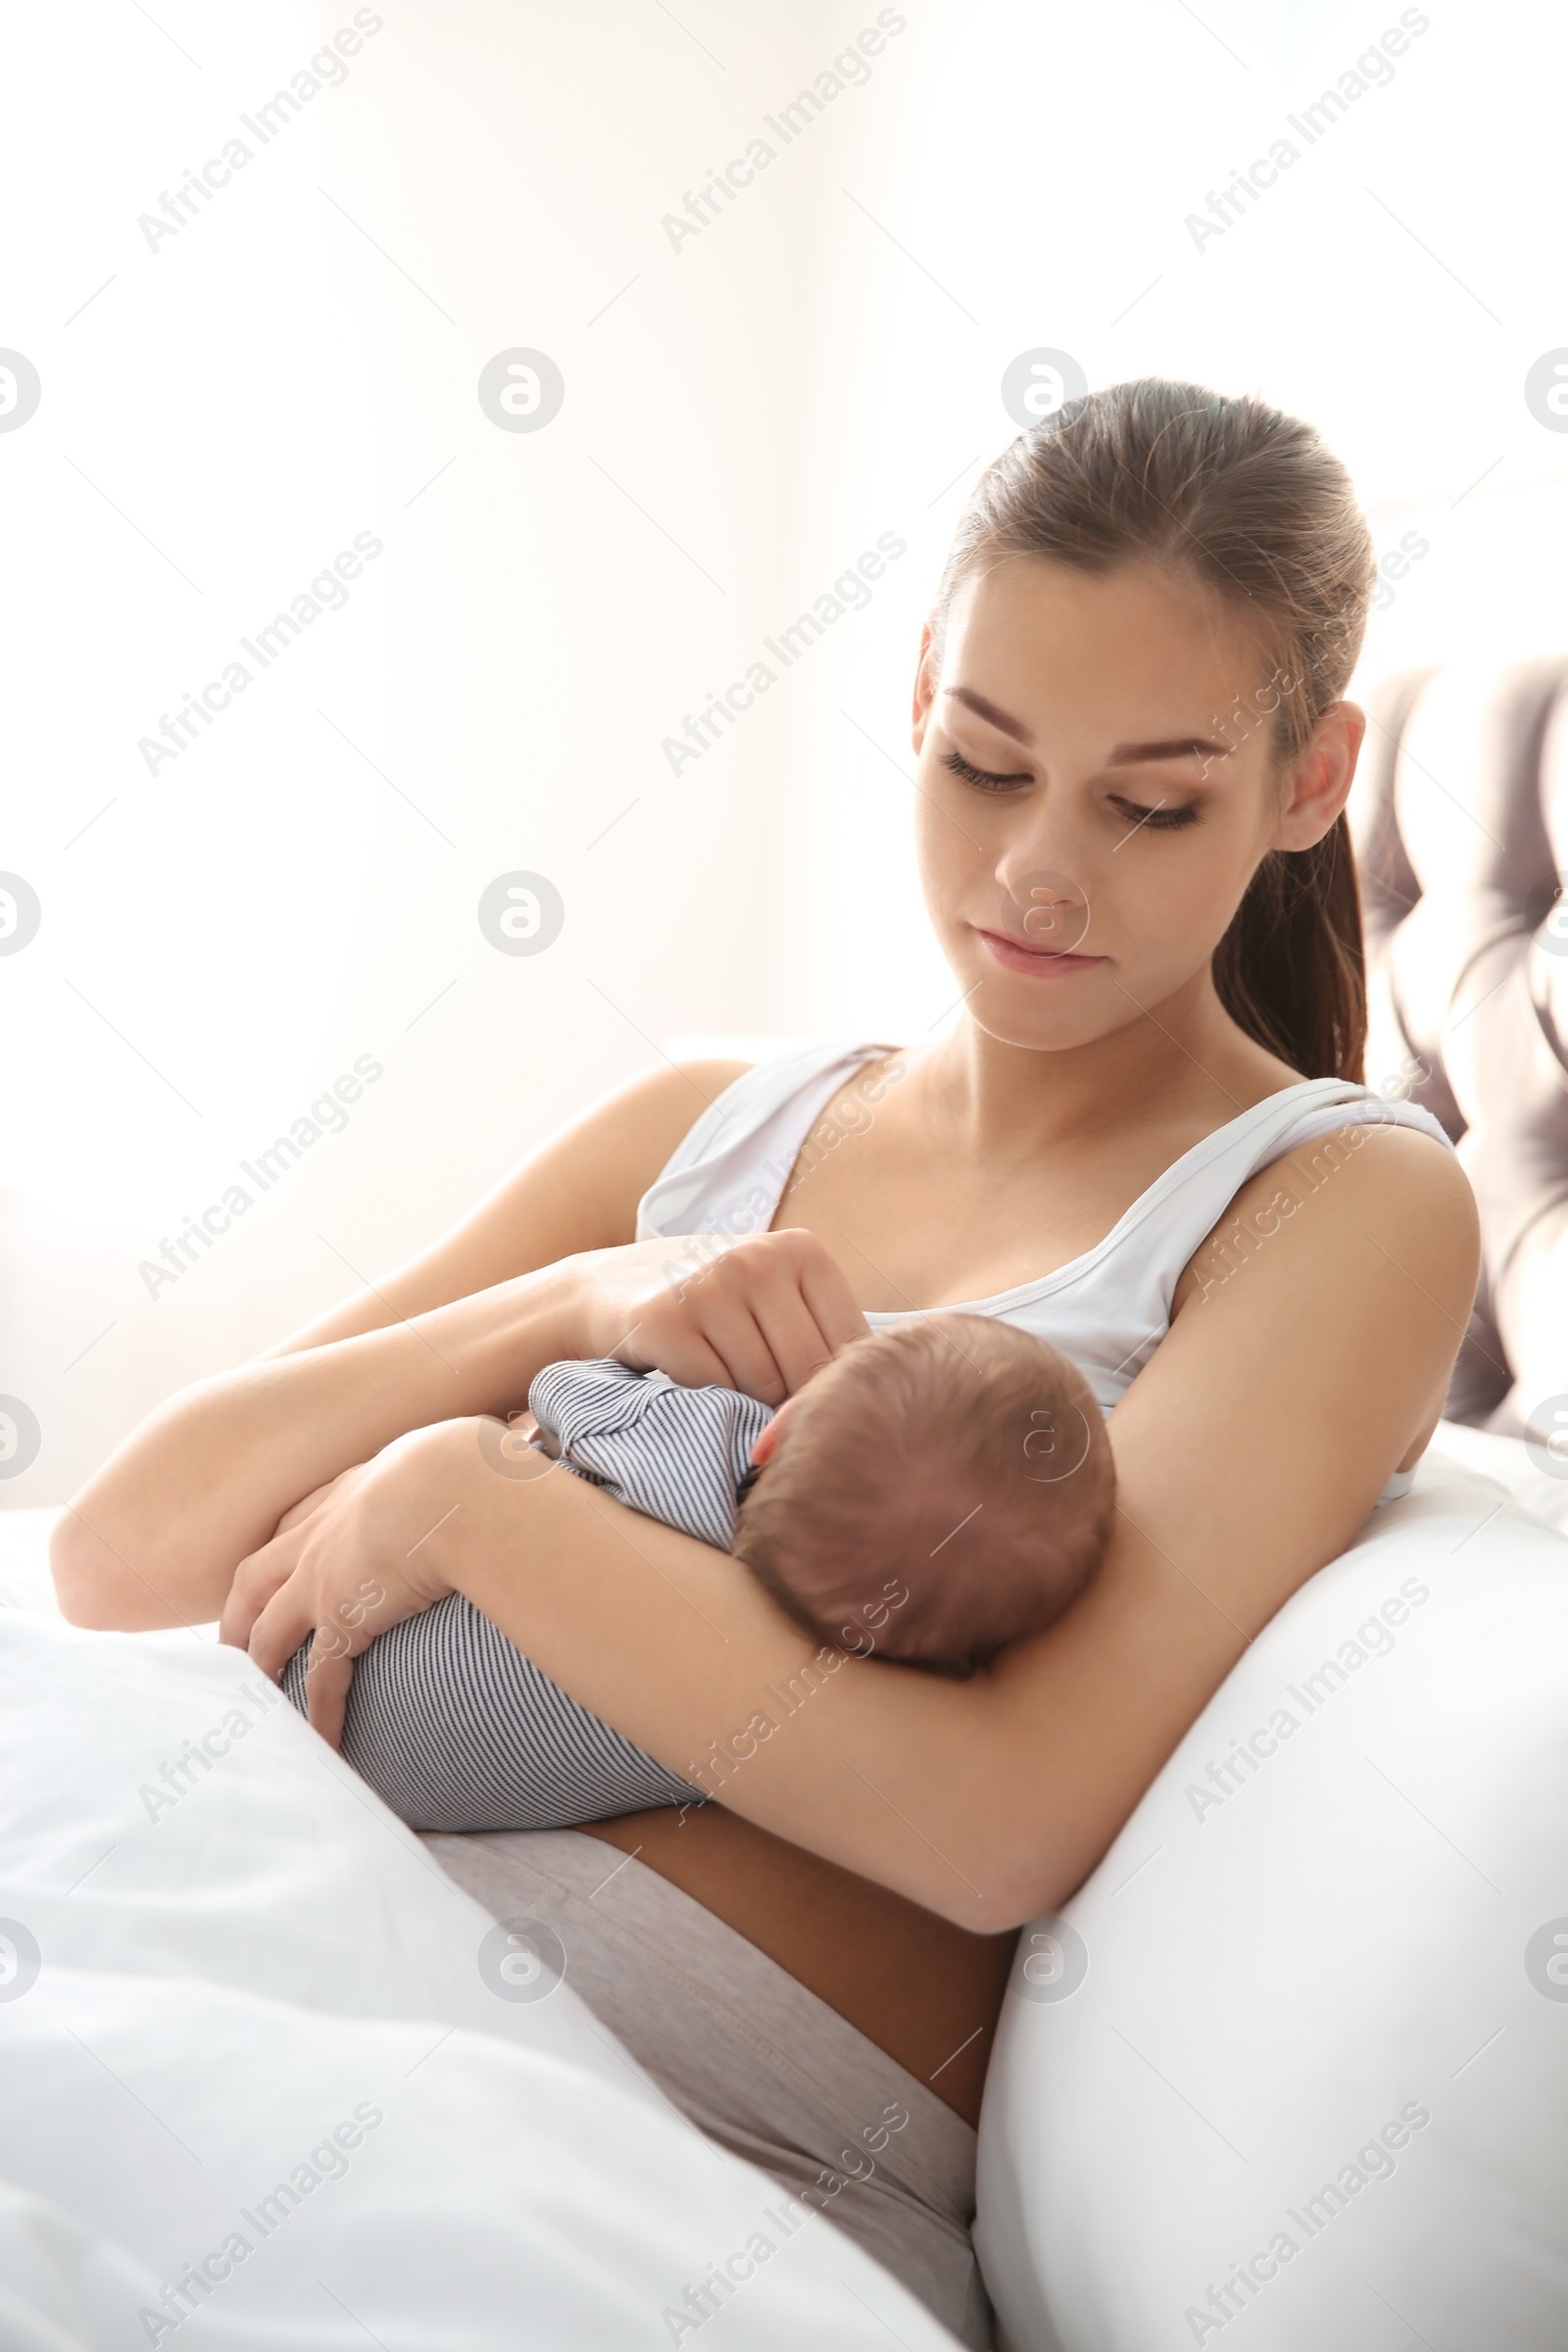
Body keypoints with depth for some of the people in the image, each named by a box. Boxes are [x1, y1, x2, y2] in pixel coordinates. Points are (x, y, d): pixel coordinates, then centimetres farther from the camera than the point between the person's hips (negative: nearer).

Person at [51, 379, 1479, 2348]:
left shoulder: (1344, 1203, 1)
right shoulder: (705, 1129, 15)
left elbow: (1010, 1819, -15)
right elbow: (125, 1554, 9)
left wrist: (459, 1504, -9)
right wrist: (574, 1306, -6)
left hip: (720, 2134, -4)